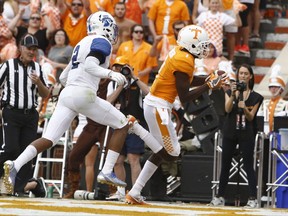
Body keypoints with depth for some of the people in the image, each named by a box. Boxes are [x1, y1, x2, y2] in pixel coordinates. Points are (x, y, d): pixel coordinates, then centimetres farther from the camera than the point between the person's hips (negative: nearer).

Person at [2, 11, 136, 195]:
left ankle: (15, 166, -21)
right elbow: (89, 65, -17)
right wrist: (110, 74, -25)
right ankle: (107, 172, -2)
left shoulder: (82, 44, 27)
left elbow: (63, 78, 30)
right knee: (123, 124, 7)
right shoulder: (102, 42, 2)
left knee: (48, 140, 0)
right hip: (84, 95, -7)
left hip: (67, 94, 8)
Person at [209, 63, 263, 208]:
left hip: (246, 135, -2)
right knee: (225, 165, 6)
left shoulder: (255, 97, 3)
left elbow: (251, 117, -3)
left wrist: (244, 108, -22)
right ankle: (220, 197, 13)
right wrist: (233, 95, -22)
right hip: (230, 133, 2)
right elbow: (227, 109, -8)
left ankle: (253, 199, -8)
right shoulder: (229, 92, 8)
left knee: (248, 166, -6)